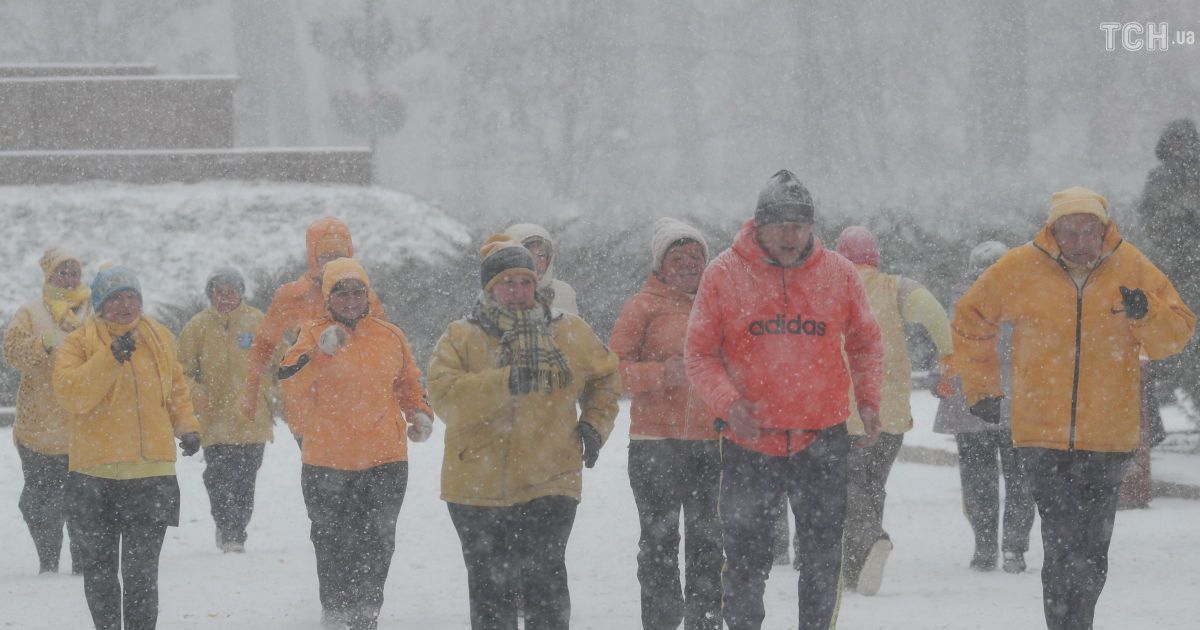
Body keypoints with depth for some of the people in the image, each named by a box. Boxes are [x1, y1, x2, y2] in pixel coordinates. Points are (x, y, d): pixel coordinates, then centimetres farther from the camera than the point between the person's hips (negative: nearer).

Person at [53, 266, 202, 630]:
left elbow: (176, 389, 24)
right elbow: (70, 394, -17)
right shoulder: (80, 343, -2)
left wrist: (187, 427, 8)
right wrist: (112, 357, -21)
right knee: (99, 566, 8)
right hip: (94, 474, -1)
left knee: (141, 569, -2)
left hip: (151, 470, 1)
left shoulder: (160, 339, 10)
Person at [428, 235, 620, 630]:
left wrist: (594, 424, 8)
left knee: (544, 581, -11)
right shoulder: (460, 340, -2)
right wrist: (506, 383, -29)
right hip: (479, 489, 0)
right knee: (491, 590, 9)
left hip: (549, 483, 0)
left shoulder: (570, 334, 5)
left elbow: (605, 377, 24)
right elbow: (445, 397, -19)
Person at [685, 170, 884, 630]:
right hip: (749, 443, -1)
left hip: (822, 440, 1)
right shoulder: (725, 275, -5)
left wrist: (869, 401, 1)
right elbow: (699, 353, 0)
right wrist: (727, 402, -17)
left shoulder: (838, 274, 1)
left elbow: (865, 342, 15)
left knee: (822, 563, 6)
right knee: (746, 559, 5)